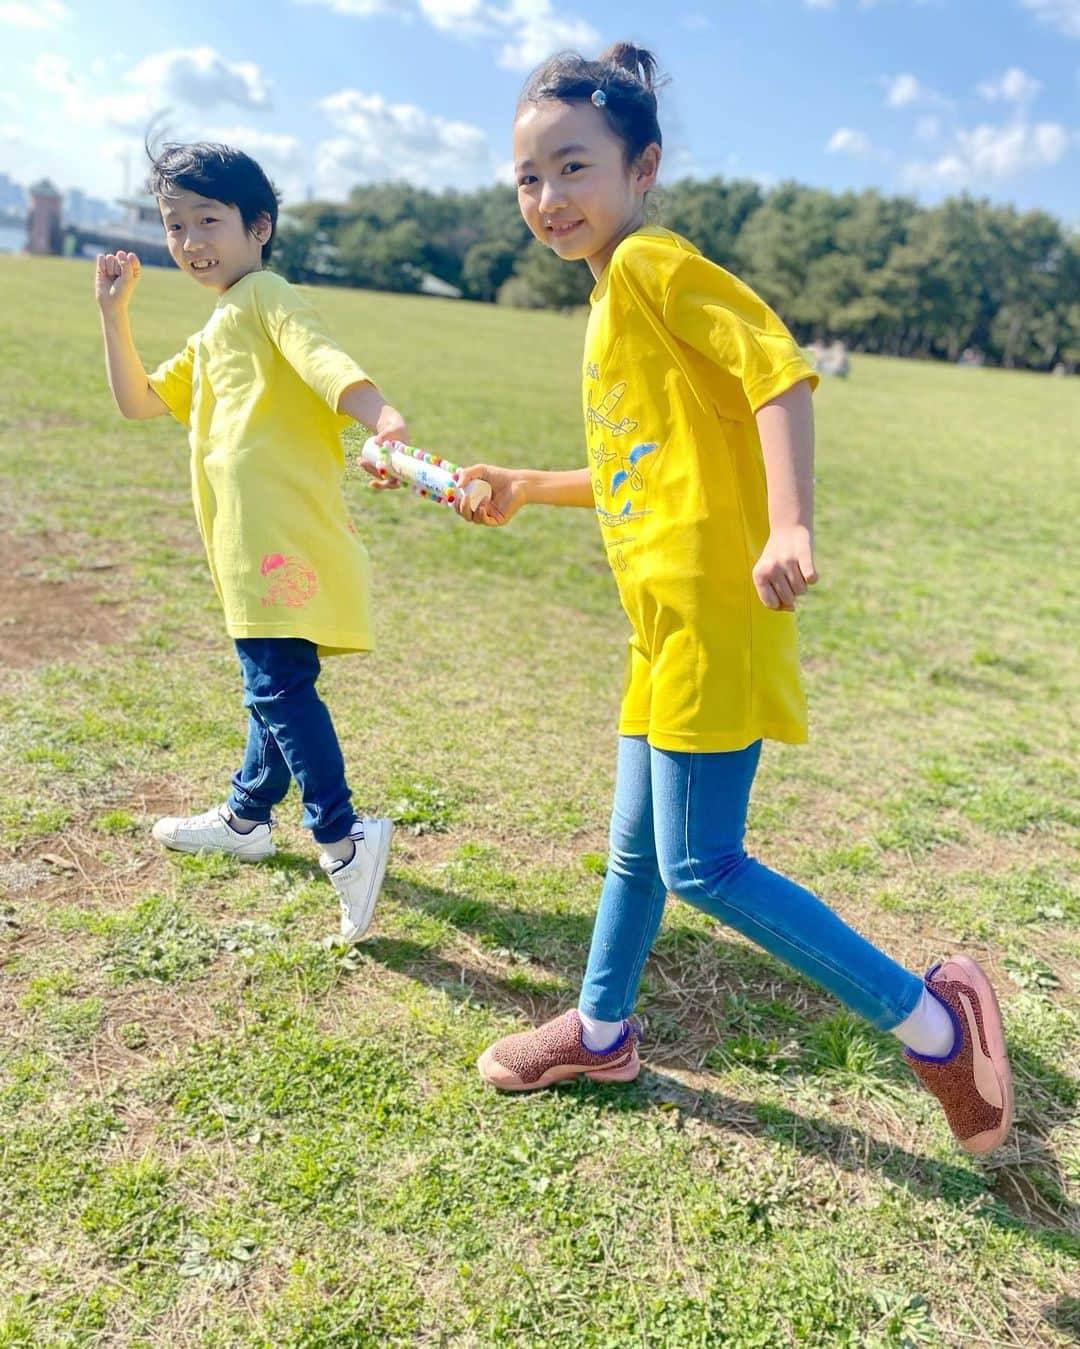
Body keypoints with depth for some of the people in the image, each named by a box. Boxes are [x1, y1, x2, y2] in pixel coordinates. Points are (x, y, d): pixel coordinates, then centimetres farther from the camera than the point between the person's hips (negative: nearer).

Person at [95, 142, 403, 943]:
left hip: (282, 529, -10)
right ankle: (247, 818, 32)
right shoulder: (212, 338, 28)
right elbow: (139, 400, 30)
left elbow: (321, 359, -22)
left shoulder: (265, 296, -1)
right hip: (257, 542, 10)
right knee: (277, 680, 18)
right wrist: (115, 311, 23)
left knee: (277, 683, -17)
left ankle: (344, 838, -18)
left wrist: (382, 415, -40)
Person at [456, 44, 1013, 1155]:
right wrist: (528, 490, 28)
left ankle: (931, 1018, 8)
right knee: (637, 845, 19)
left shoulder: (652, 263, -6)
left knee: (701, 866, -7)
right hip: (665, 623, 10)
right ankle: (600, 1031, 37)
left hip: (710, 616, -10)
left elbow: (778, 367, -18)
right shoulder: (613, 299, 21)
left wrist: (788, 527, -29)